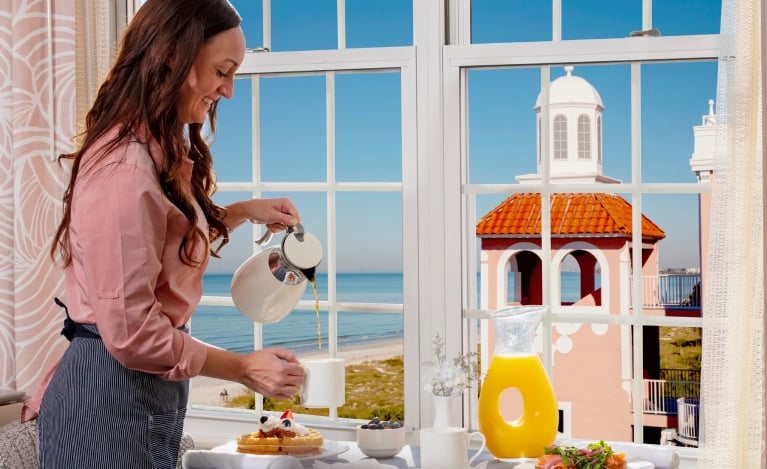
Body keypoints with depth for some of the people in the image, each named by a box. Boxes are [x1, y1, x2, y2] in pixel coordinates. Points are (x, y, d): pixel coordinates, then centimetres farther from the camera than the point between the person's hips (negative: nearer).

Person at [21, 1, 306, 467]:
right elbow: (129, 331, -24)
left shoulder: (160, 150, 9)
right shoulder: (124, 166, -23)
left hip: (146, 389, 10)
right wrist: (244, 368, -16)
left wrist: (244, 212, 14)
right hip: (113, 395, -10)